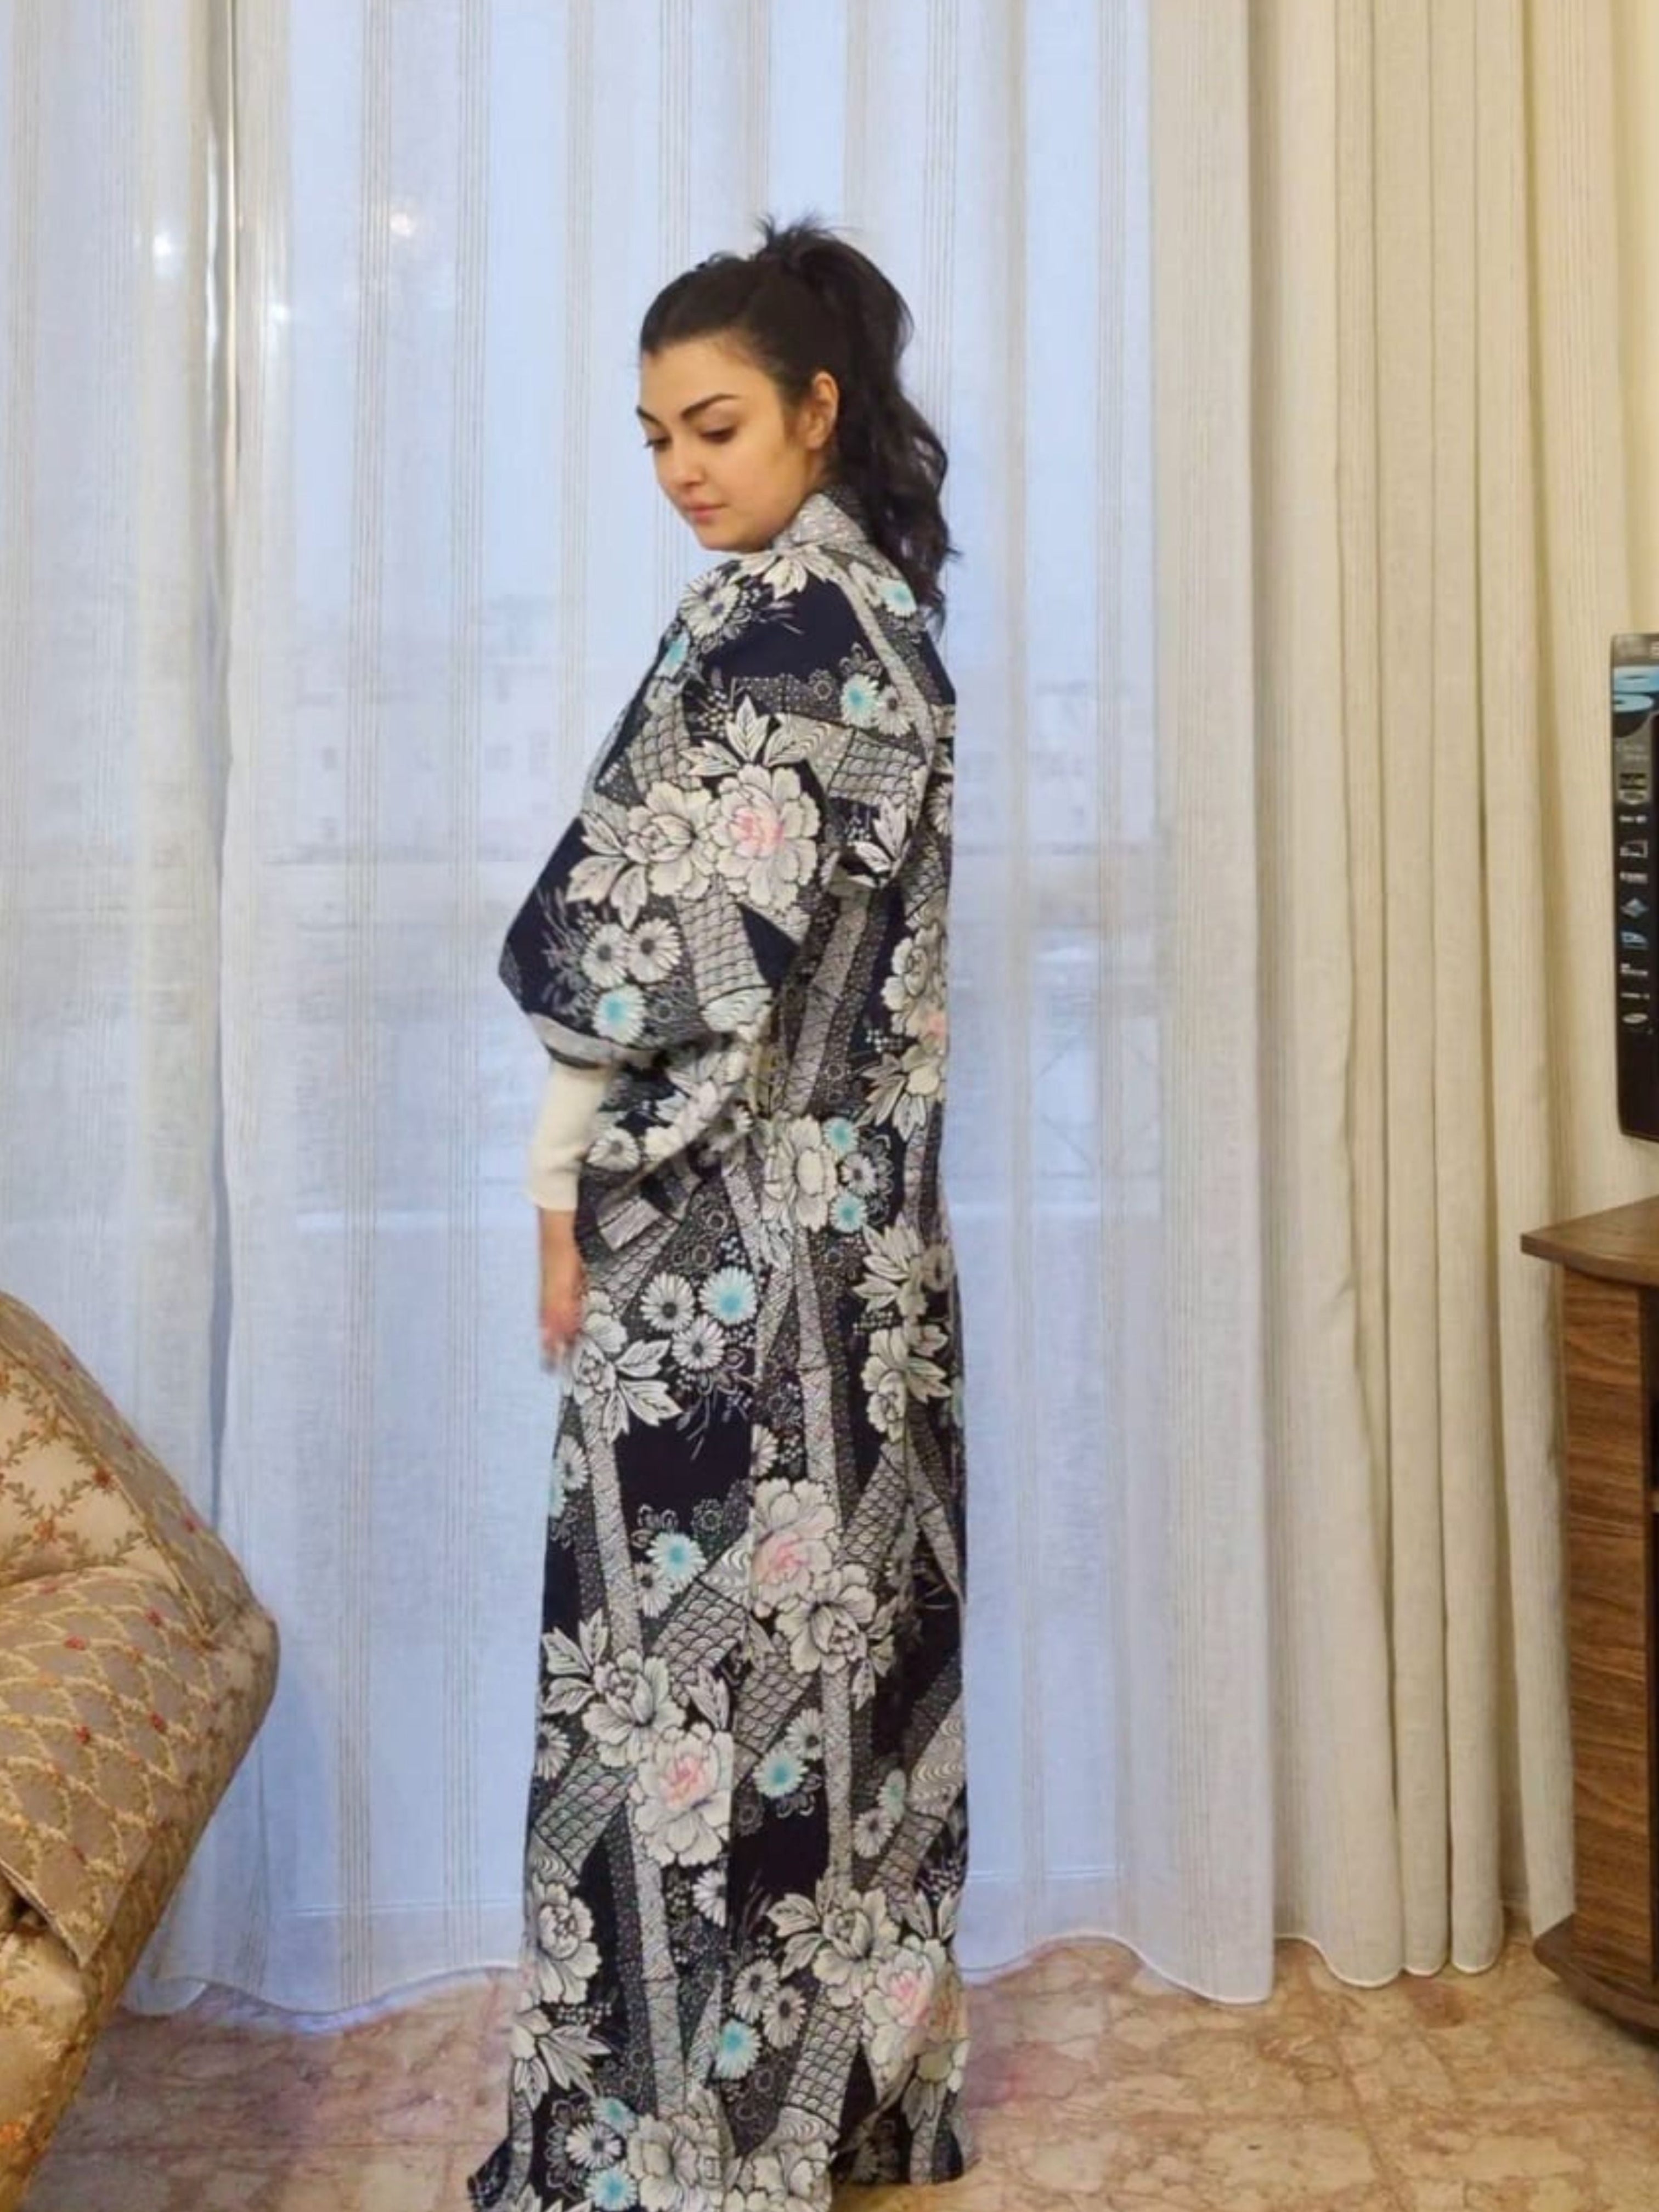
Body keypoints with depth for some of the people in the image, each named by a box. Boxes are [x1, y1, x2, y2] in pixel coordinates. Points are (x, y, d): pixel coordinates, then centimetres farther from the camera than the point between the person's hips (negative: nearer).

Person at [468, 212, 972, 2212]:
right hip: (857, 1208, 10)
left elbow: (664, 946, -19)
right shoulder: (876, 600, 15)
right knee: (836, 1626, 16)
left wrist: (565, 1178, -4)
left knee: (698, 1639, 0)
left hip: (727, 1228, -10)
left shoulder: (772, 619, -14)